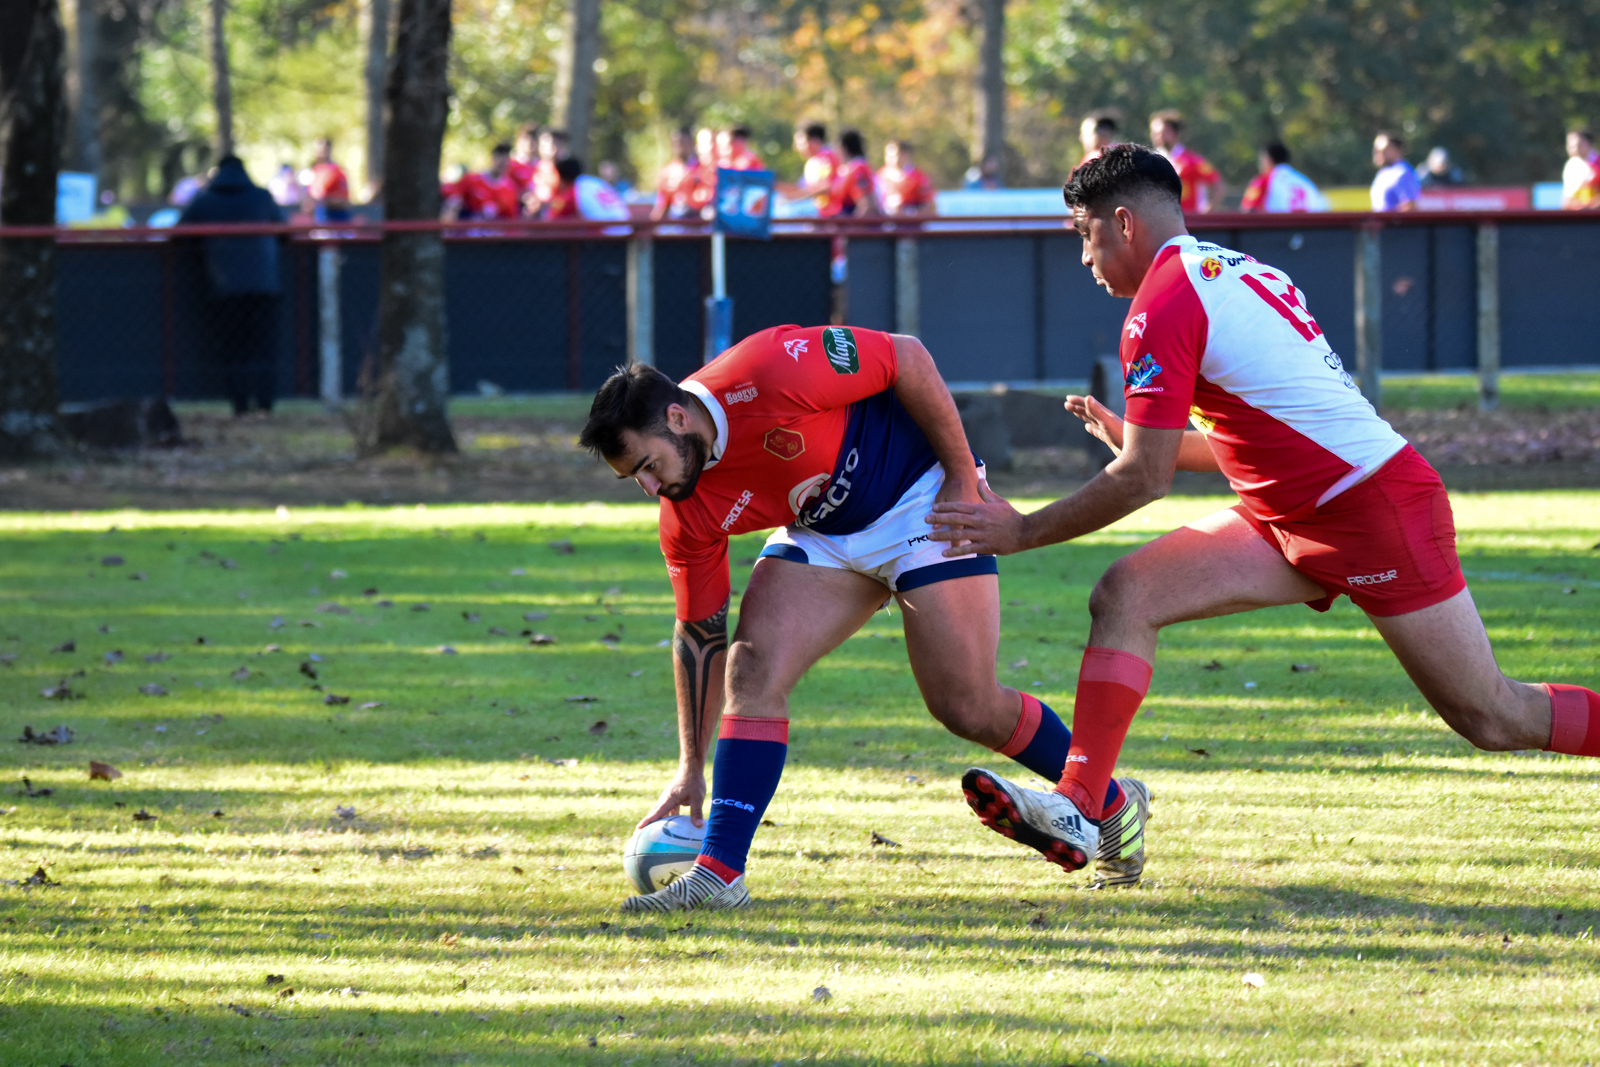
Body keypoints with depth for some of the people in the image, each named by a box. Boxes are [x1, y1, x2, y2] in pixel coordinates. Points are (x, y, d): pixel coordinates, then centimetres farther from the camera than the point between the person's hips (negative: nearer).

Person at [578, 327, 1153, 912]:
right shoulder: (688, 518, -12)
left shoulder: (771, 376, -33)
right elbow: (699, 635, -1)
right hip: (821, 534, 6)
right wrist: (691, 770, 0)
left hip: (923, 497, -6)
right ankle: (718, 873, -14)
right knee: (752, 669, -15)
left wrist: (962, 476, -19)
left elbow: (907, 357, -21)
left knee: (968, 708, -7)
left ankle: (1116, 804, 16)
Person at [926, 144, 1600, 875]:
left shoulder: (1163, 306, -15)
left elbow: (1145, 478, -18)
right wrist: (1129, 435, 19)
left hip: (1377, 513, -10)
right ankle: (1077, 808, -12)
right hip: (1295, 518, 10)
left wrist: (1022, 531, -9)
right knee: (1124, 596, -3)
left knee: (1492, 719, -5)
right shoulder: (1229, 272, 14)